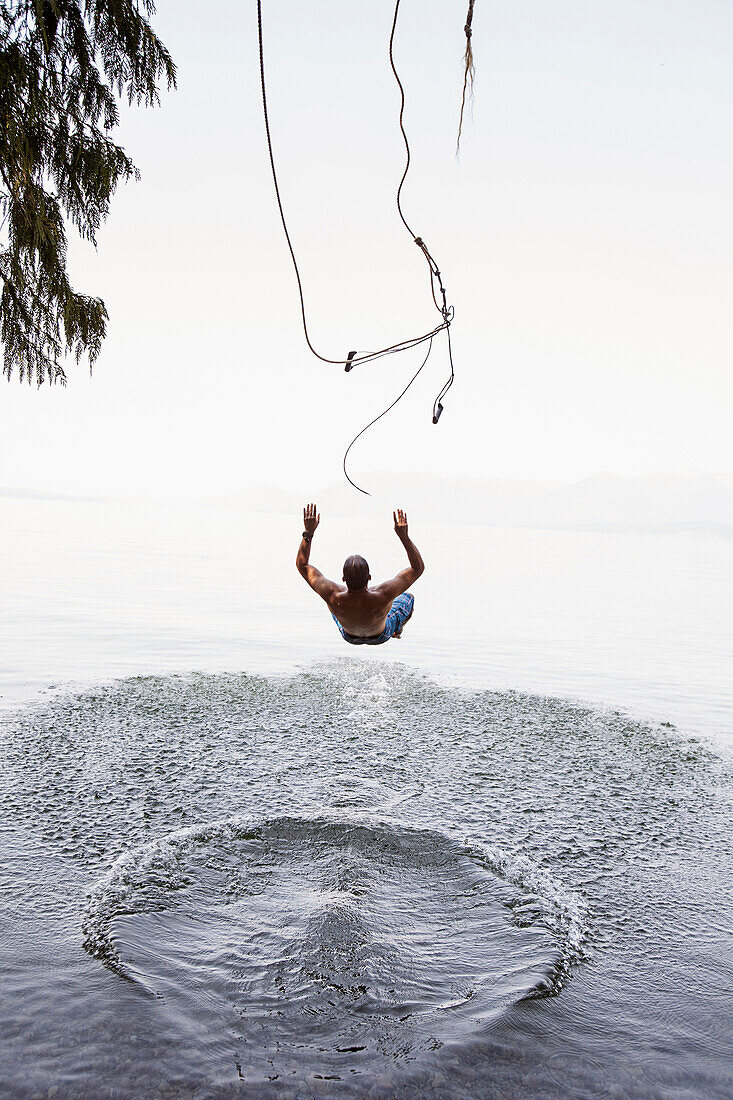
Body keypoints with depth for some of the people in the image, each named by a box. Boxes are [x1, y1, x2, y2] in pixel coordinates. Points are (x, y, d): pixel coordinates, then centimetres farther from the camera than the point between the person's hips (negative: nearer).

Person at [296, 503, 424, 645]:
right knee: (408, 598, 24)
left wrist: (308, 532, -33)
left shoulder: (333, 596, -44)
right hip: (381, 636, -1)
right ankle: (397, 630, 54)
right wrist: (404, 536, -43)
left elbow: (302, 564, -29)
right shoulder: (383, 596, -47)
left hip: (349, 636, 1)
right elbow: (418, 567, -36)